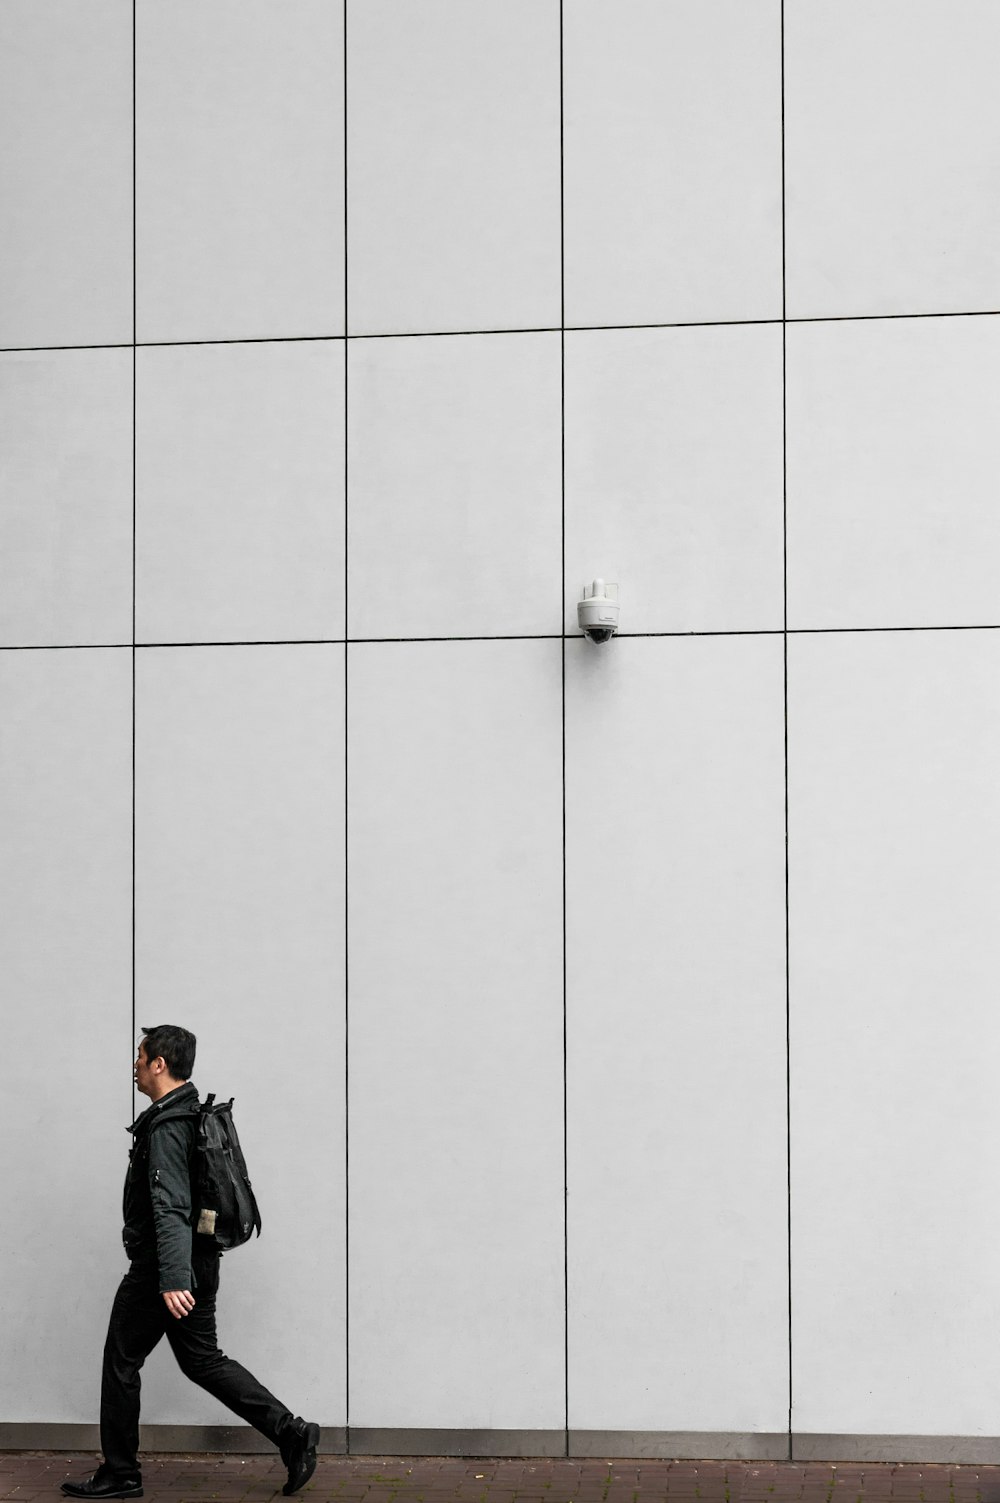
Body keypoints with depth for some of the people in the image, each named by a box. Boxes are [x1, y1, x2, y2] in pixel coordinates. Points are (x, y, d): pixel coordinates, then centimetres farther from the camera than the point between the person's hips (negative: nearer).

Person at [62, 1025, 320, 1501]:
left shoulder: (167, 1126, -18)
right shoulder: (192, 1114, 14)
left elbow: (170, 1207, -27)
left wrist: (173, 1279, -34)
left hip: (162, 1266, -10)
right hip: (198, 1263, 10)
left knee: (121, 1362, 4)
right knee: (203, 1360, 14)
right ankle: (290, 1432, 6)